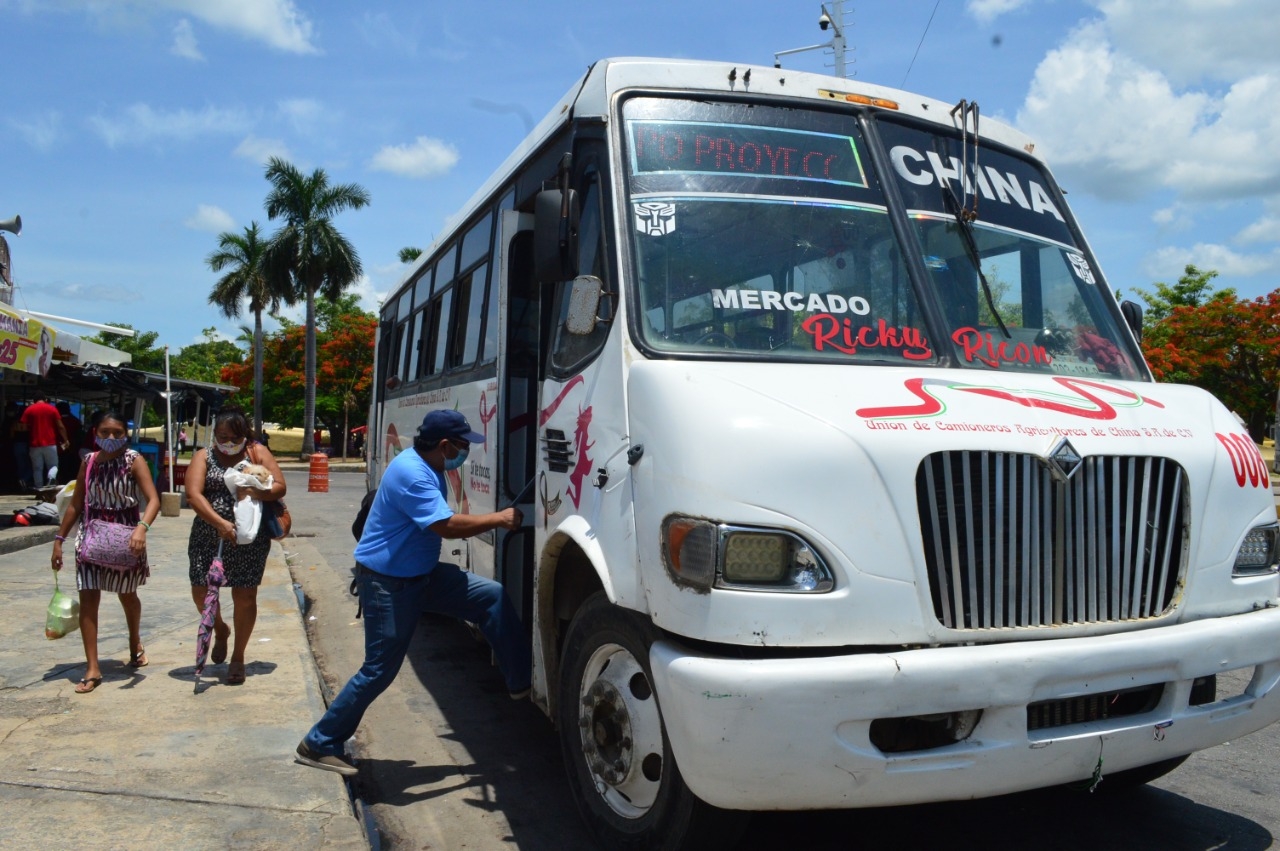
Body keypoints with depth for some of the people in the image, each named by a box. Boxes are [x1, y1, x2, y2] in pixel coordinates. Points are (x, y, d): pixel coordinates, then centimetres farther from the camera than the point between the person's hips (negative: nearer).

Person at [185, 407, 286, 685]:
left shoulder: (258, 452, 3)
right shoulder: (204, 457, 3)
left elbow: (279, 486, -2)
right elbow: (193, 494, -11)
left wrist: (254, 492, -23)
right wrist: (220, 523, -25)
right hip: (208, 537, 1)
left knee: (245, 596, 1)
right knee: (201, 591, 2)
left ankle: (238, 657, 19)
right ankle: (220, 629, 36)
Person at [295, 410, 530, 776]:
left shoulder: (428, 469, 6)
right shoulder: (410, 473, -26)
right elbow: (446, 526, -32)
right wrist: (498, 519, -23)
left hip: (422, 574, 10)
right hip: (388, 583, -10)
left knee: (491, 596, 1)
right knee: (379, 671, -2)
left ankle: (522, 681, 6)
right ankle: (320, 744, 14)